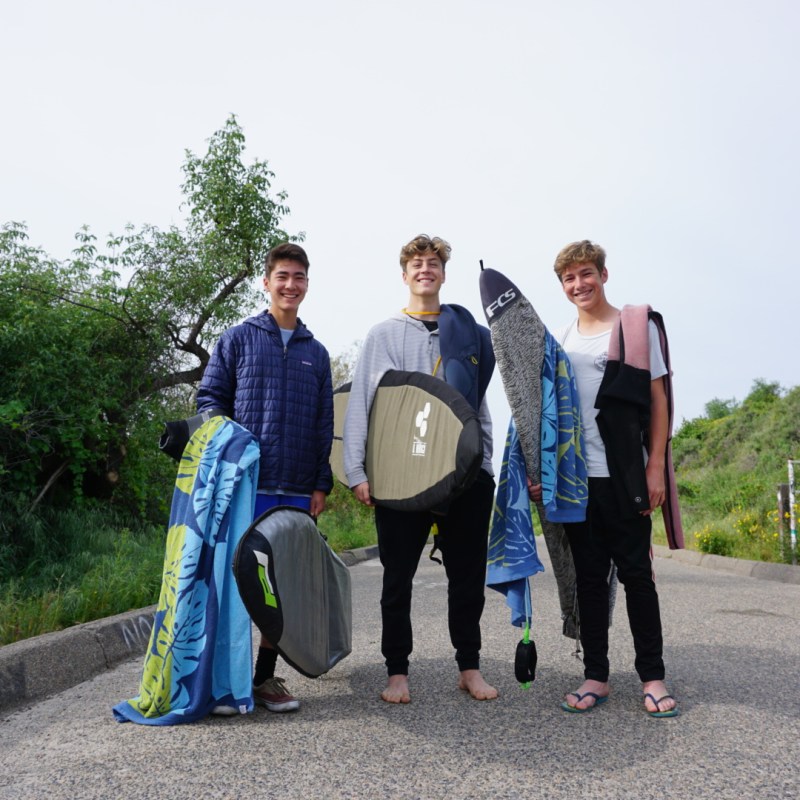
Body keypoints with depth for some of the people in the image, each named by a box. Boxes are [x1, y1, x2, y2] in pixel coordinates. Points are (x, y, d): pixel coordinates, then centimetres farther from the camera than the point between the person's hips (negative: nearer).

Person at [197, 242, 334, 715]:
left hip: (298, 491, 3)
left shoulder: (316, 353, 16)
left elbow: (324, 425, 14)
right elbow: (210, 398, 5)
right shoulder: (238, 339, 7)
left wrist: (321, 484, 7)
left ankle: (267, 676, 17)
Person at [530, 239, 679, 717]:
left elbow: (658, 399, -2)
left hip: (625, 475, -3)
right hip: (575, 476, 4)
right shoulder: (559, 340, 12)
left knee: (635, 571, 3)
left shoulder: (637, 325, 1)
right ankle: (596, 675, 17)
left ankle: (653, 676, 16)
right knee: (590, 576, 8)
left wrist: (656, 468, -9)